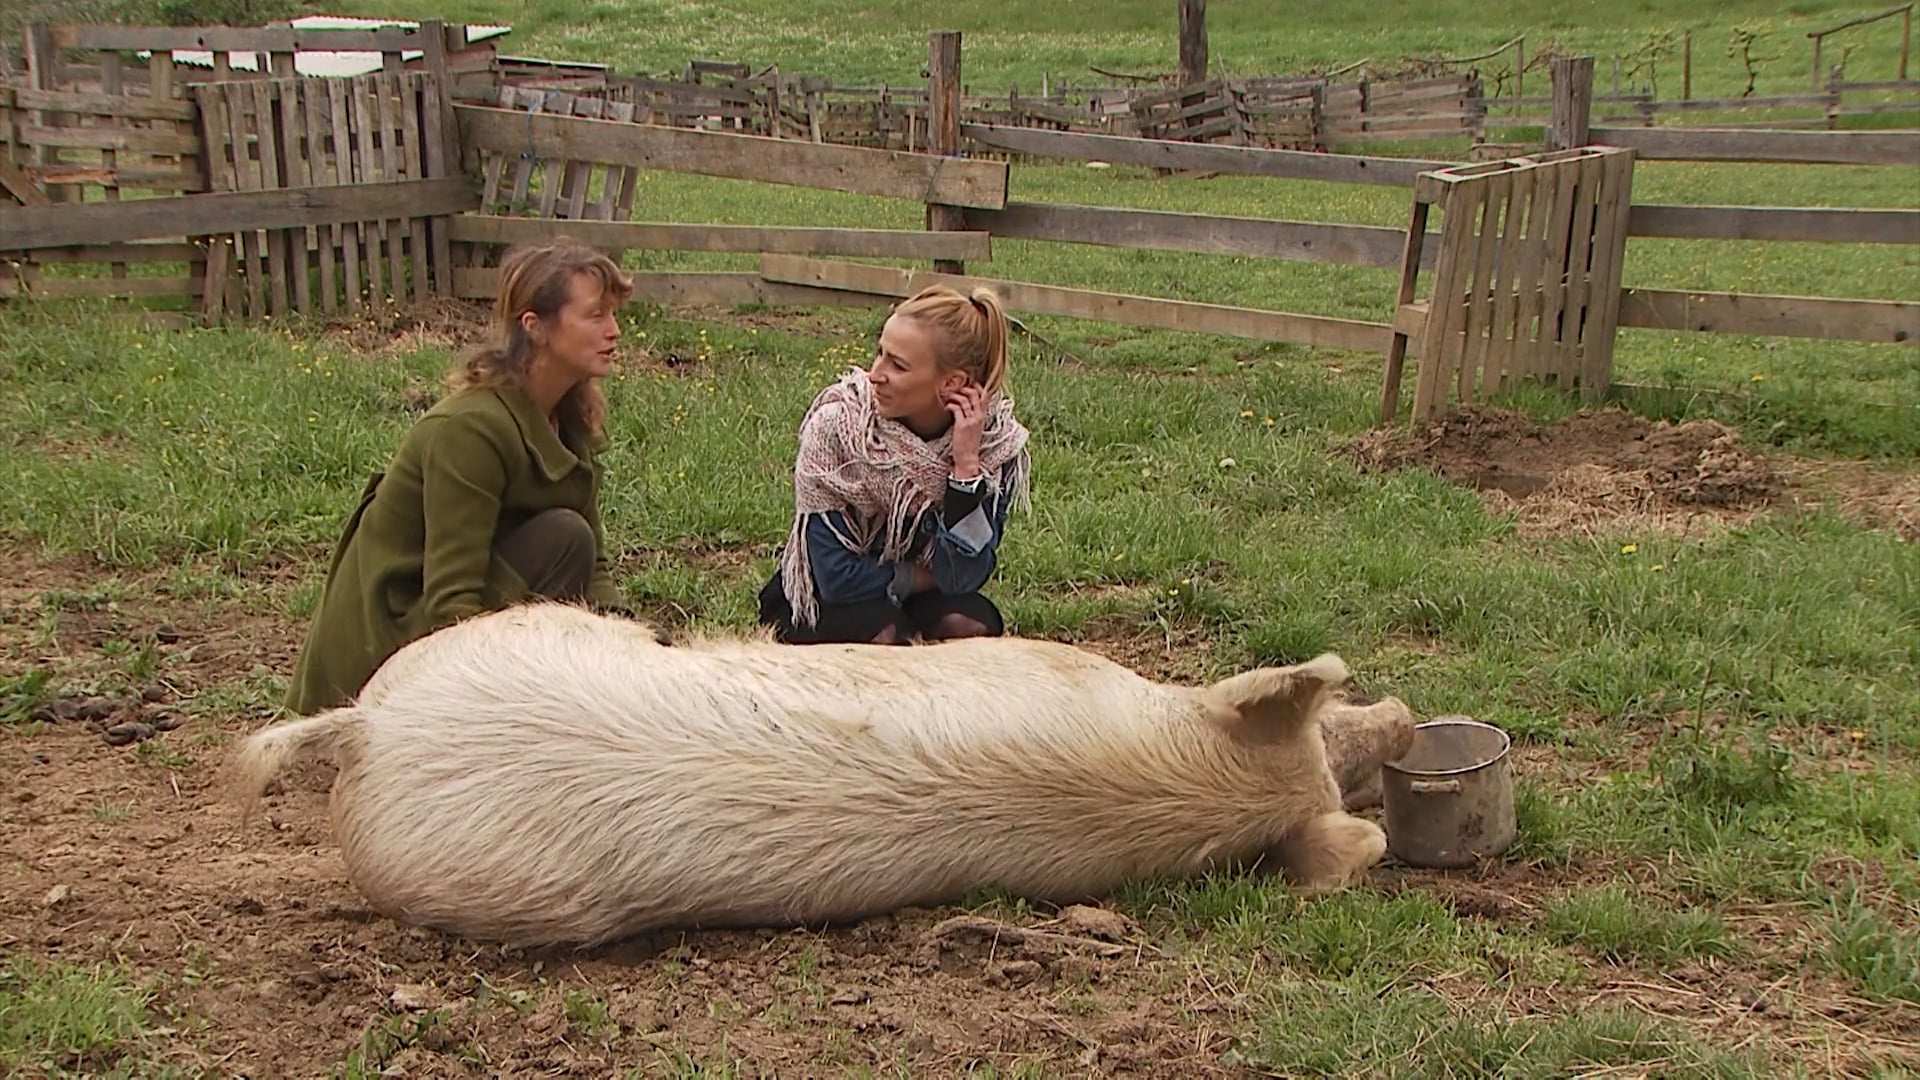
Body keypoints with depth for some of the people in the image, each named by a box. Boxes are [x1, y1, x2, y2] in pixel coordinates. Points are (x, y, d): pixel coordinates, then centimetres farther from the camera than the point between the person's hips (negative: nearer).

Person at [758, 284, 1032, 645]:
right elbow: (838, 577, -22)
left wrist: (967, 461, -29)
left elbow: (963, 577, -22)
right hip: (820, 604, -2)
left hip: (913, 599, 3)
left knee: (972, 625, -28)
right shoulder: (837, 422, -23)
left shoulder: (996, 439, -16)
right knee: (883, 635, -33)